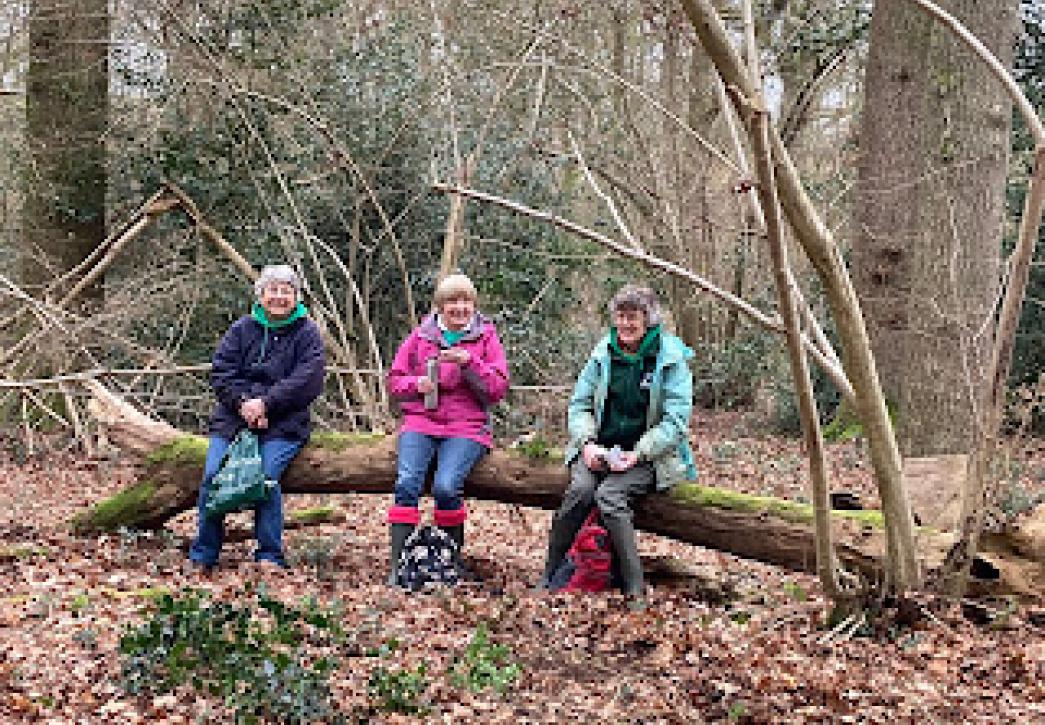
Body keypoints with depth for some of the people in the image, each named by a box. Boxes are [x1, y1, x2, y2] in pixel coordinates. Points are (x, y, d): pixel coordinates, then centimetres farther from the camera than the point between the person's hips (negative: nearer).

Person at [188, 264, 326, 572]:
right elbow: (221, 371, 5)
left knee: (266, 477, -26)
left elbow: (307, 381, -7)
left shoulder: (307, 333, 5)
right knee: (212, 475, -16)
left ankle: (270, 557, -13)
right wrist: (243, 402, -13)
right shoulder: (242, 329, 14)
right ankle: (203, 556, -3)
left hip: (283, 424, -3)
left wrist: (265, 403, -16)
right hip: (232, 418, 3)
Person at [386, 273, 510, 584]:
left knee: (446, 487, -27)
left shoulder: (486, 337, 9)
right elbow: (395, 380, 16)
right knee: (407, 483, -24)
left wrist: (469, 363, -12)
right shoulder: (421, 335, 13)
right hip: (420, 422, 2)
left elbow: (498, 388, 2)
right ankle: (398, 564, -22)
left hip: (467, 426, -2)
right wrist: (416, 384, -6)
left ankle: (452, 561, -8)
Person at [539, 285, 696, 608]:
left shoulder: (671, 358, -4)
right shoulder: (604, 352, 8)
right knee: (581, 489, -28)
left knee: (609, 495, -31)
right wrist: (587, 443, -9)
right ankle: (548, 577, -18)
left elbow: (676, 421, -8)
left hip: (649, 455, -3)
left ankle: (634, 591, -25)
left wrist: (637, 454, -19)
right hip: (600, 449, 3)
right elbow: (579, 404, 11)